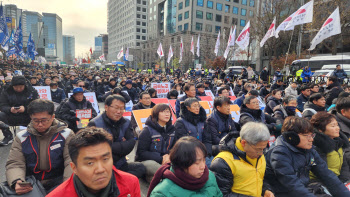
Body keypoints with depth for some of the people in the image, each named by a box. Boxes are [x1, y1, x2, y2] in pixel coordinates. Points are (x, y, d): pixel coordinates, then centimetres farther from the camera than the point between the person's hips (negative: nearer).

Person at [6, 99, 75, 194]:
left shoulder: (66, 135, 1)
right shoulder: (21, 137, 10)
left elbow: (71, 162, -6)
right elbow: (15, 164, 3)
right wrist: (16, 182, -19)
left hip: (58, 184, -3)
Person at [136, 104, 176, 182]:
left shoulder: (172, 129, 7)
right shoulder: (147, 130, -6)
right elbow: (141, 153, -8)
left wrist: (169, 156, -12)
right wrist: (161, 159, -18)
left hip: (166, 160, 5)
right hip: (147, 161, -5)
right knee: (151, 164, -38)